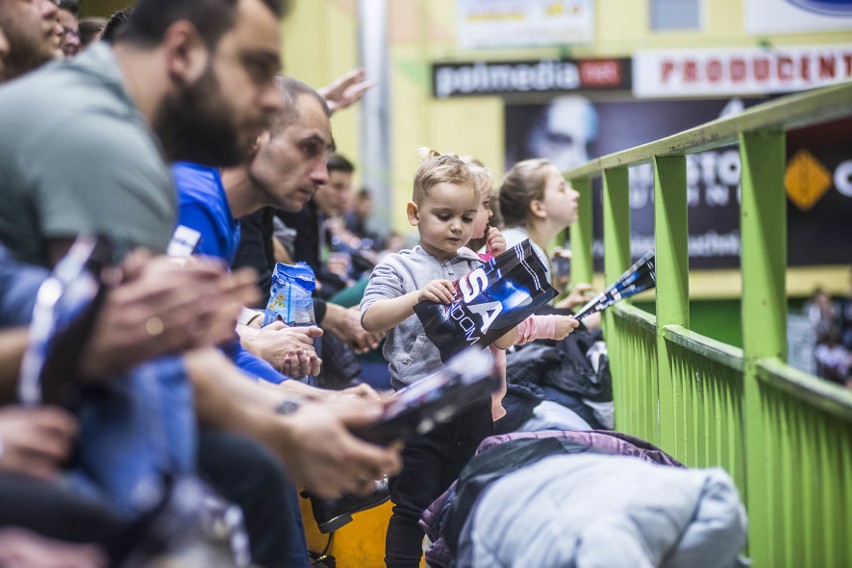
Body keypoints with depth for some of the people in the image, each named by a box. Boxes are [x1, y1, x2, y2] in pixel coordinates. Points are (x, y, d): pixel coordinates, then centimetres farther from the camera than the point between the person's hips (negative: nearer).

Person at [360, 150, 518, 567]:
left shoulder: (479, 269, 7)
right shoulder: (398, 267, -3)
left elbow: (504, 341, 11)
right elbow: (370, 319, -21)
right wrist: (417, 297, -31)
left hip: (472, 407, 4)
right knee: (413, 509, 2)